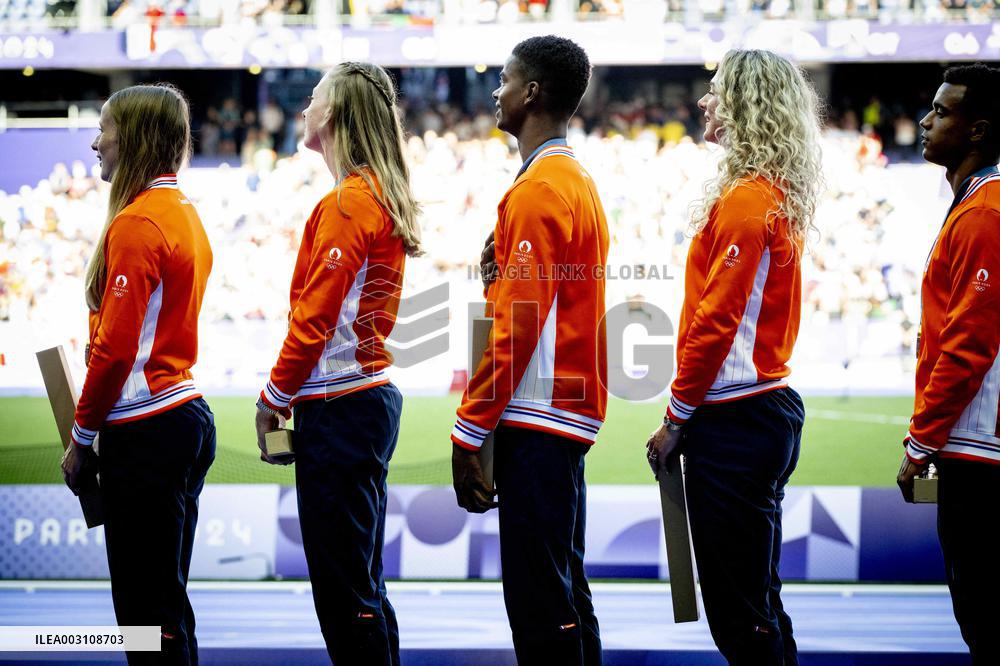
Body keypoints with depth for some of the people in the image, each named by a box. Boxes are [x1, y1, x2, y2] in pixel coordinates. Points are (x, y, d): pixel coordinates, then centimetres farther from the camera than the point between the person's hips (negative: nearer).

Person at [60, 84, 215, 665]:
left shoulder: (136, 224, -15)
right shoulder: (186, 214, 13)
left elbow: (115, 348, -17)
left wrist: (83, 435, -7)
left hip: (146, 435, -10)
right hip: (188, 415, 10)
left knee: (147, 610, -5)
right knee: (169, 601, 15)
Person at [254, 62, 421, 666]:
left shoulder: (347, 204, -14)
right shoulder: (386, 199, 13)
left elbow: (315, 317, -17)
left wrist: (275, 397, -7)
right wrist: (292, 394, 15)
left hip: (337, 406, -10)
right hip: (373, 394, 10)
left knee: (343, 586, -6)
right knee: (363, 582, 15)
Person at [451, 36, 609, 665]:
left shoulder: (538, 190, -13)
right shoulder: (580, 183, 17)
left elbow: (517, 329, -17)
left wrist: (468, 433, -15)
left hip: (534, 423, -10)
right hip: (571, 416, 10)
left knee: (538, 603, -9)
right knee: (567, 595, 13)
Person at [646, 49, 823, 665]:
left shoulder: (745, 199, -15)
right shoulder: (780, 196, 14)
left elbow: (716, 320, -17)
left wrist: (677, 416, -10)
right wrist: (692, 411, 16)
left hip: (734, 422, -10)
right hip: (769, 404, 10)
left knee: (740, 612, -6)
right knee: (758, 599, 15)